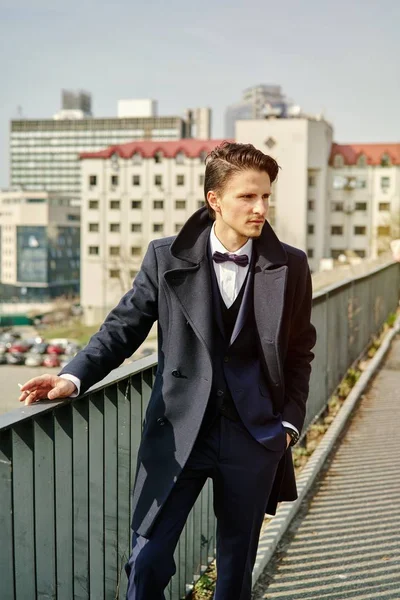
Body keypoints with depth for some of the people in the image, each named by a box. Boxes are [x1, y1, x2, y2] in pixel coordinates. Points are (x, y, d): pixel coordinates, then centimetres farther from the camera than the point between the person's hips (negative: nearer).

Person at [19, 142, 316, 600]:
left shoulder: (290, 266, 0)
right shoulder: (166, 258, -3)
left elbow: (298, 353, 9)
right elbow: (123, 327, -1)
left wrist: (290, 421, 1)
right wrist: (74, 377, -16)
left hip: (255, 437, 1)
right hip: (179, 431, -1)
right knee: (147, 560, -1)